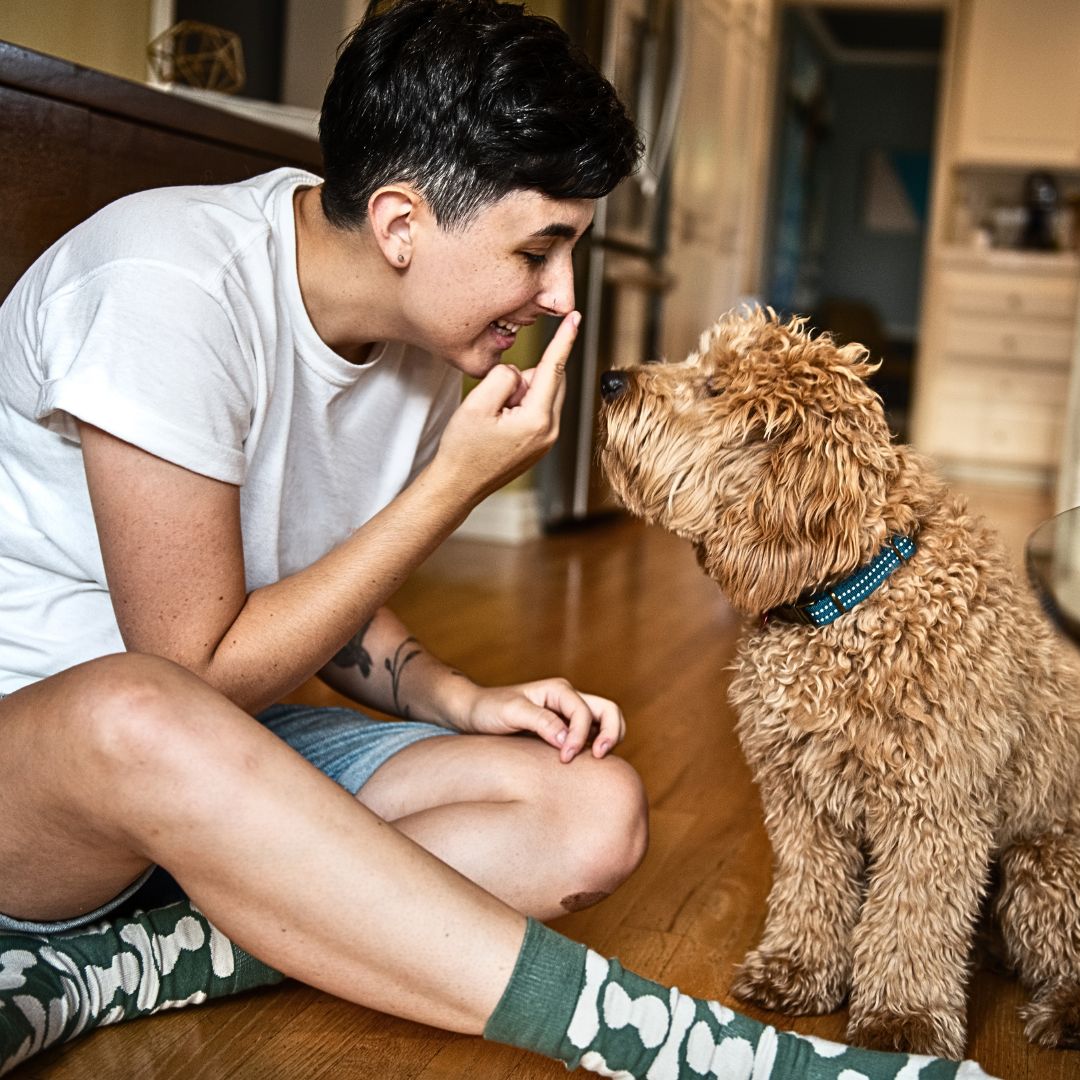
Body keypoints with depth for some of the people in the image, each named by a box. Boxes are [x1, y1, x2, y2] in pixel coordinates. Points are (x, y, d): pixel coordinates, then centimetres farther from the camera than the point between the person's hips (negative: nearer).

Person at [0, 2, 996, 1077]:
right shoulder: (169, 290, -23)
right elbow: (199, 673, -21)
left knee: (594, 808, -13)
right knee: (137, 715, -42)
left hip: (221, 748, 7)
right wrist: (459, 482, -21)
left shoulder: (439, 335, 0)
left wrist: (461, 701, -9)